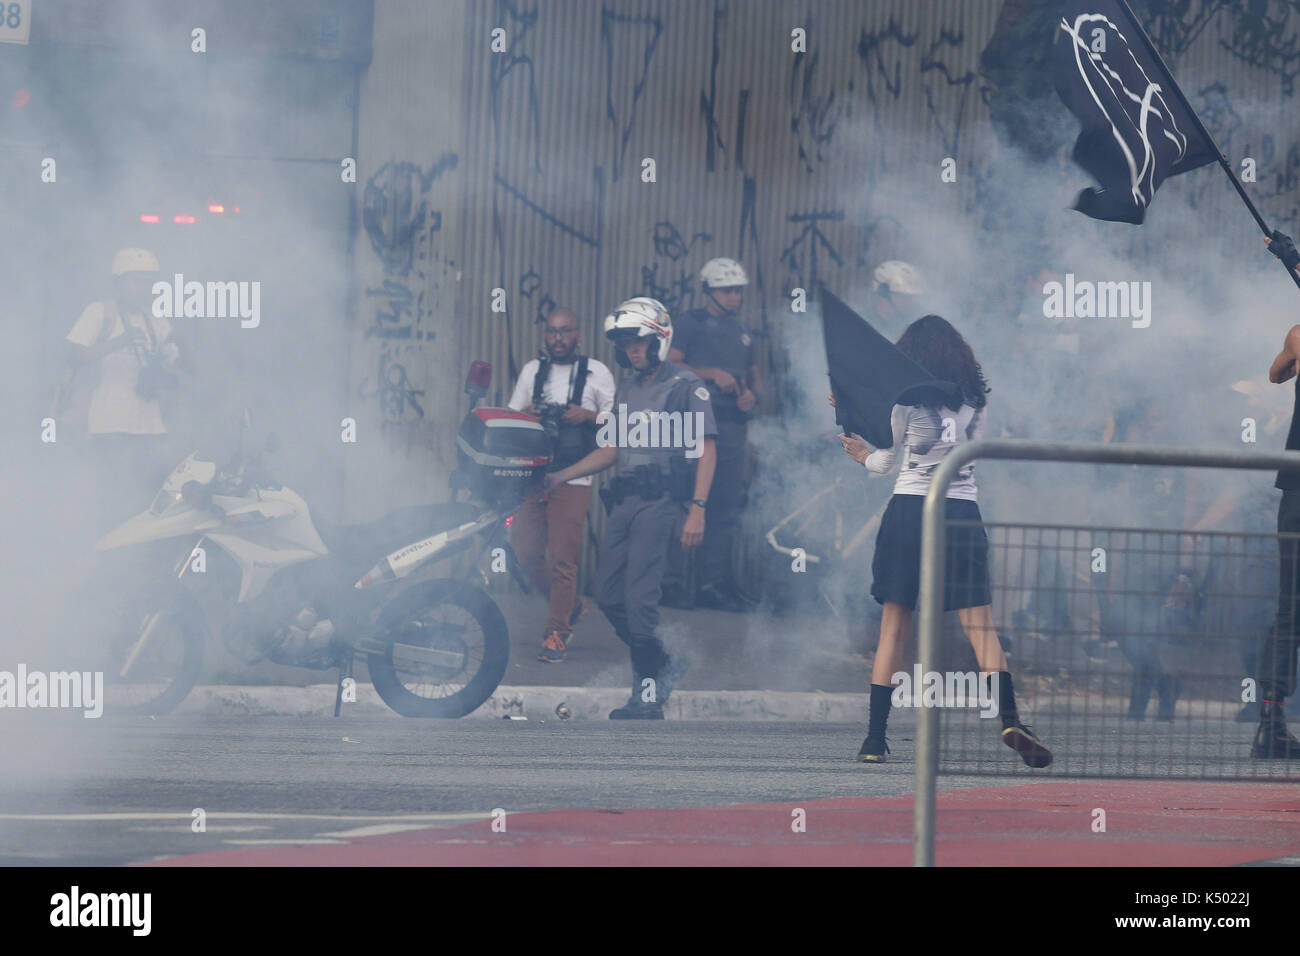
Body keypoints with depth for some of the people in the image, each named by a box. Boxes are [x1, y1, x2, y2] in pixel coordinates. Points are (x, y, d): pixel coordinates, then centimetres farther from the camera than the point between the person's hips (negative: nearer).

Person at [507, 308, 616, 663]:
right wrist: (524, 414, -2)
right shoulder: (532, 371, 16)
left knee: (562, 556, -12)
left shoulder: (596, 372, 4)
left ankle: (556, 633, -6)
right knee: (527, 551, 2)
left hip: (573, 477, -5)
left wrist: (588, 416, -13)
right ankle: (570, 605, 24)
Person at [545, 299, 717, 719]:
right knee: (609, 596, 5)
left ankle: (649, 695, -6)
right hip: (625, 502, 8)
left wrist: (697, 509, -16)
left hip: (661, 504, -8)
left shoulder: (686, 387, -3)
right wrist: (561, 475, 15)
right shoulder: (627, 390, 20)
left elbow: (706, 450, -7)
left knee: (638, 599, -14)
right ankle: (663, 665, 22)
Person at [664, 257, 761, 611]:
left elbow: (754, 376, 27)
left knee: (727, 506, 6)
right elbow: (669, 364, -7)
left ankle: (715, 583, 11)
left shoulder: (741, 332, 23)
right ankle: (673, 579, -11)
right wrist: (712, 374, -15)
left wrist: (753, 394, 4)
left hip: (732, 422, 7)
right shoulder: (692, 323, 2)